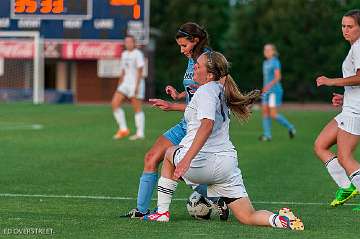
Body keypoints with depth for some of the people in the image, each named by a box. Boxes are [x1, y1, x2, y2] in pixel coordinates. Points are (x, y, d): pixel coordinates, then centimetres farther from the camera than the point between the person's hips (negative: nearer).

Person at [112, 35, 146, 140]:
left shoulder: (138, 54, -8)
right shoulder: (124, 54, 16)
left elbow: (140, 71, -14)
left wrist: (137, 86, -20)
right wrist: (119, 86, 19)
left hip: (136, 83, -8)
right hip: (126, 83, 8)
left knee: (137, 108, -5)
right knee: (115, 103, -6)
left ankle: (140, 133, 0)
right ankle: (123, 129, -1)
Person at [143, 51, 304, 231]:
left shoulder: (206, 90, -10)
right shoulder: (220, 91, 16)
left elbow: (207, 125, -26)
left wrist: (187, 159, -34)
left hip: (201, 163, -7)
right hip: (228, 165, 7)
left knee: (169, 154, 28)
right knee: (248, 217, 9)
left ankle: (162, 212, 25)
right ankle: (280, 219, -21)